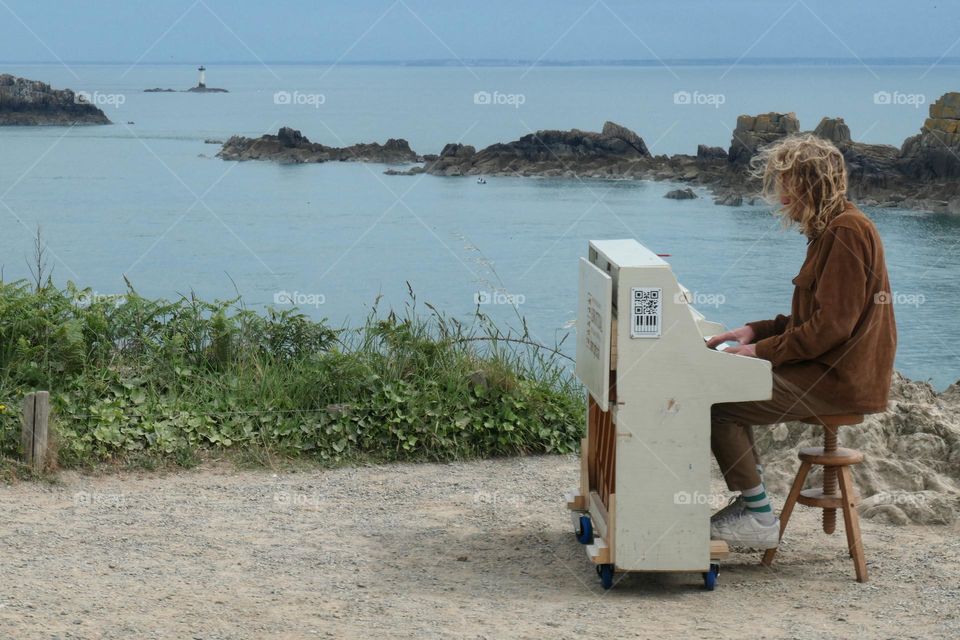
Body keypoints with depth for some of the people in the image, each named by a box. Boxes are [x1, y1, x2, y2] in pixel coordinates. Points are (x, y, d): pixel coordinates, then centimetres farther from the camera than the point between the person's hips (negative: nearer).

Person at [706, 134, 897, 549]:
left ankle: (758, 519, -5)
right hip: (828, 370, 11)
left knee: (719, 405, -13)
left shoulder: (846, 231, -18)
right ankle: (750, 500, 14)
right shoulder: (832, 230, 16)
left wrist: (763, 351, -16)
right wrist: (756, 331, 10)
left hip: (838, 382, -11)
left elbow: (832, 324, -23)